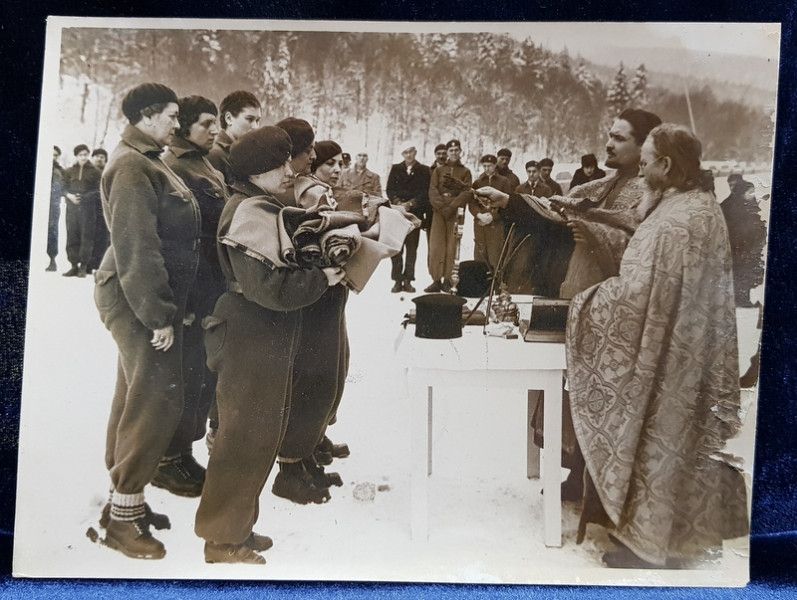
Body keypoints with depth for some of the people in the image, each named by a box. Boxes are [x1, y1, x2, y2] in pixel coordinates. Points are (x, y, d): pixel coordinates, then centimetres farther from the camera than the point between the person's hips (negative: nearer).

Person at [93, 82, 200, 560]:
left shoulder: (148, 162, 16)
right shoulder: (132, 168, -16)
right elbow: (135, 248, -23)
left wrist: (168, 306, 16)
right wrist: (158, 315, -24)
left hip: (153, 299, 10)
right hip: (139, 301, -10)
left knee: (138, 395, 15)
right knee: (158, 398, -8)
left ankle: (126, 499, 28)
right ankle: (123, 515, 4)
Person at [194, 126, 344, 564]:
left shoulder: (261, 209, 16)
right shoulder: (254, 215, -18)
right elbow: (270, 287, -24)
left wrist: (318, 265, 5)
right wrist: (321, 279, -15)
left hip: (263, 339, 11)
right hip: (252, 342, -11)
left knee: (258, 433, 19)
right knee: (247, 437, 0)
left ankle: (237, 527, 33)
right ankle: (222, 539, 16)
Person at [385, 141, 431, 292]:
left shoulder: (424, 170, 9)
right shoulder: (396, 169, 14)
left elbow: (425, 192, 0)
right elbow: (390, 189, 7)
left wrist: (410, 203, -11)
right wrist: (398, 202, -10)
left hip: (415, 213, -1)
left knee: (412, 248, 0)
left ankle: (408, 280, 4)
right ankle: (397, 280, 0)